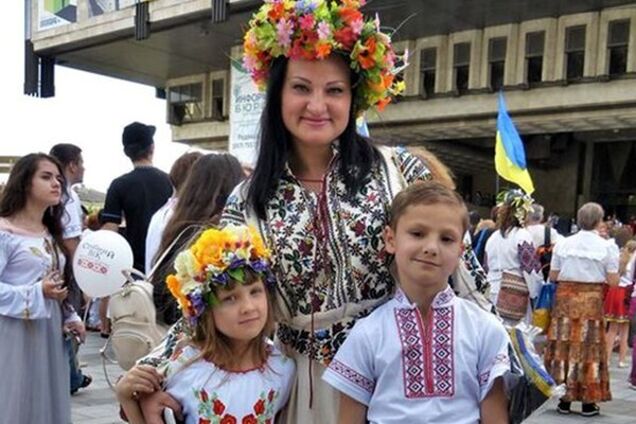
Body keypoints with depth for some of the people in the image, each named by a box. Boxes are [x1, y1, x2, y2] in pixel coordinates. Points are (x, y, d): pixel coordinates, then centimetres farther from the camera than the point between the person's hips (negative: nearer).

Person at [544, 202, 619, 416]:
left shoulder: (563, 244, 1)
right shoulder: (607, 247, -5)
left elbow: (552, 276, 3)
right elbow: (613, 281, -6)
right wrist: (597, 272, 13)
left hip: (565, 297, 2)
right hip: (592, 300, -2)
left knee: (564, 345, 8)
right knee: (589, 348, 6)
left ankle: (565, 398, 12)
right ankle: (588, 401, 11)